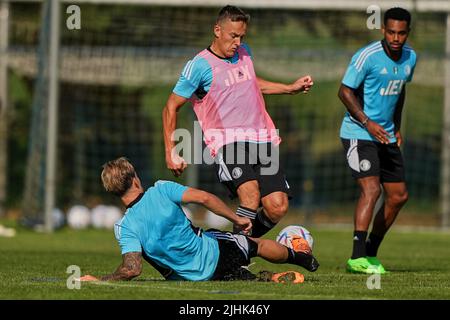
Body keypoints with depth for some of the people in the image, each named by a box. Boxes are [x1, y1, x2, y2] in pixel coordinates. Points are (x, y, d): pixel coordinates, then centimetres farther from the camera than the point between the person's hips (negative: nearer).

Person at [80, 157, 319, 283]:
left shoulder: (124, 228, -18)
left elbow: (132, 269, -28)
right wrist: (236, 218, -5)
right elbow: (203, 197, -18)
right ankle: (300, 257, 53)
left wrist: (99, 281, -19)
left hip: (198, 275, 1)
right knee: (256, 244, 30)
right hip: (216, 251, -1)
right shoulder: (160, 190, -17)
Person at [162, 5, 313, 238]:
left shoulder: (244, 52, 14)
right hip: (226, 140, -6)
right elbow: (171, 107, 0)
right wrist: (170, 153, -6)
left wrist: (289, 88, 31)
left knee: (278, 207, -9)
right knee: (251, 193, -32)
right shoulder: (200, 65, -5)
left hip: (262, 138, 6)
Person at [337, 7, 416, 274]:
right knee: (371, 189, -22)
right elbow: (345, 91, -14)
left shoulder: (410, 58, 5)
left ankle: (370, 253, 20)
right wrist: (368, 123, -22)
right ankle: (357, 258, -22)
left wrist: (397, 127, 15)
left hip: (386, 136, 8)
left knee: (399, 196, 7)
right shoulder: (367, 56, -17)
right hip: (358, 134, -8)